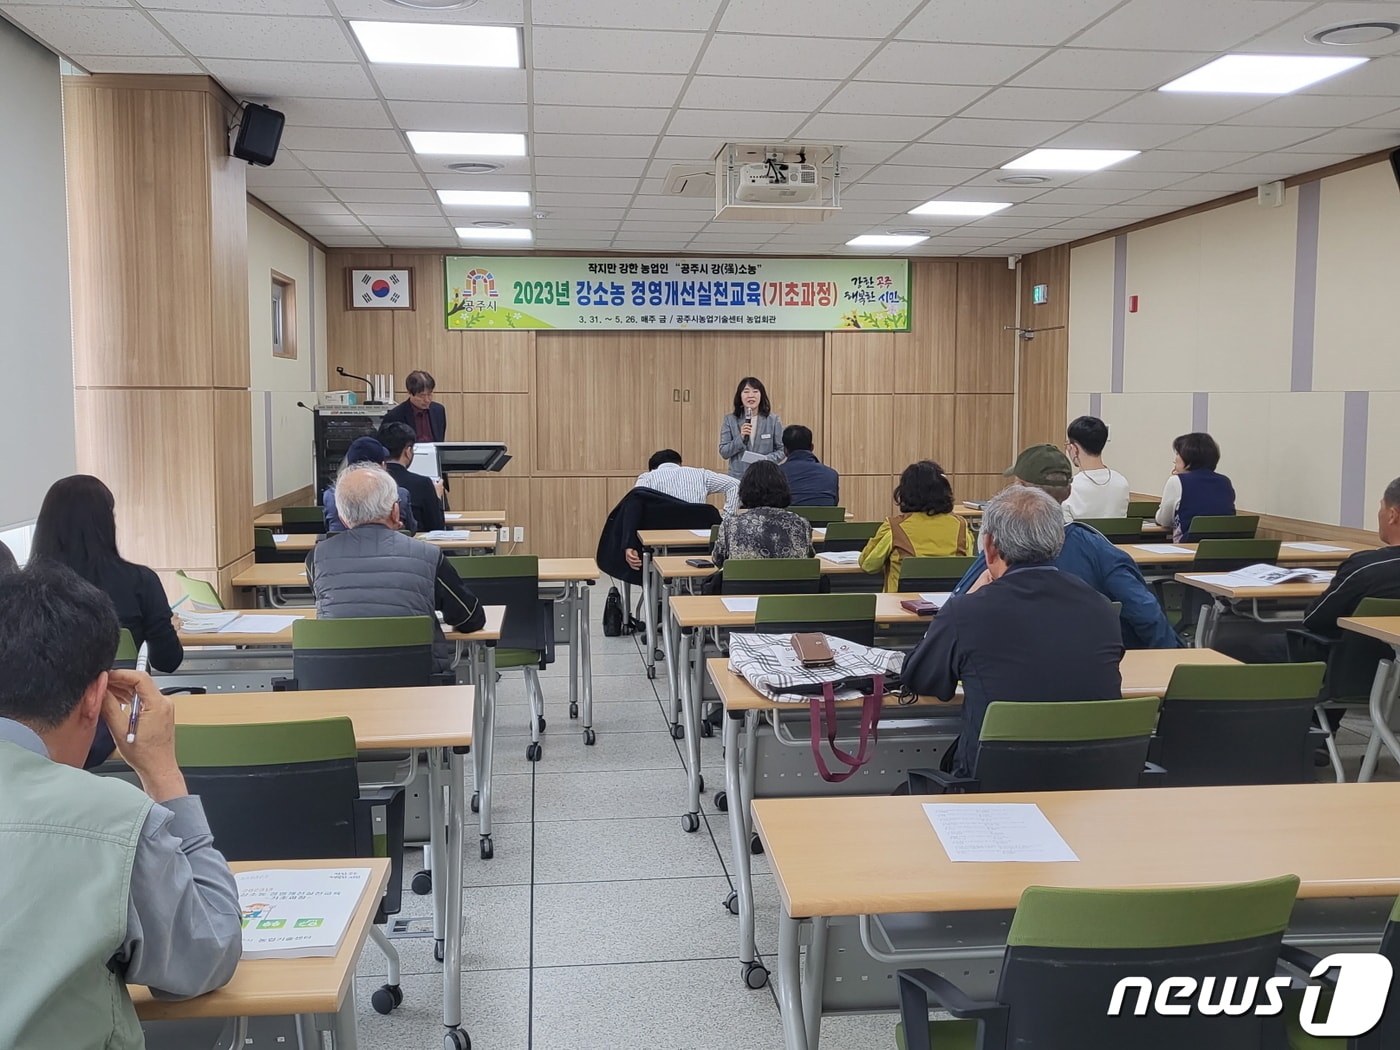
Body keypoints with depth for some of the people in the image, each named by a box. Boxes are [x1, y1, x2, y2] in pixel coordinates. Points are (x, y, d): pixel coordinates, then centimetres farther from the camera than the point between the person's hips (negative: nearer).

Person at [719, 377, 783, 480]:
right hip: (738, 478, 0)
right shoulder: (729, 420, 4)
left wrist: (767, 459, -14)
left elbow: (781, 450, 5)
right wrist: (740, 438, -14)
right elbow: (723, 452, 1)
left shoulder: (773, 419, 3)